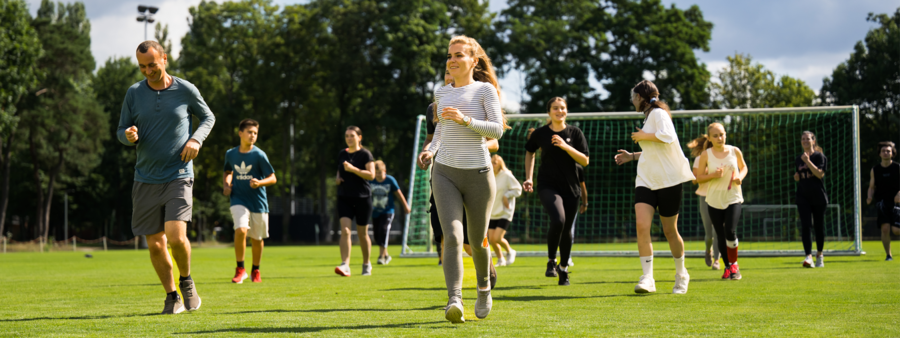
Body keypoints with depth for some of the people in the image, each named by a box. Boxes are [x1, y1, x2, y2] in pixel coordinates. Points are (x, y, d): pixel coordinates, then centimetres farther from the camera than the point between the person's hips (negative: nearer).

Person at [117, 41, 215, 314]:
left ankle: (186, 281, 10)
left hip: (178, 176, -2)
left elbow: (208, 117, 14)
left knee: (176, 236, -18)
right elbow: (121, 130, 10)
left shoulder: (186, 90, -1)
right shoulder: (134, 93, 3)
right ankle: (172, 297, 20)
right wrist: (129, 137, -14)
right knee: (155, 245, 3)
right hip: (146, 179, 2)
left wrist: (196, 140, -6)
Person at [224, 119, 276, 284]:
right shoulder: (230, 154, 3)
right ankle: (240, 269, -7)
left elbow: (272, 178, -4)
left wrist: (260, 183, -22)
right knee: (241, 230, -22)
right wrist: (226, 185, 4)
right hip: (239, 200, 1)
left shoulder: (259, 155, -6)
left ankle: (255, 270, 30)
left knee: (256, 238, 7)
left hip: (258, 201, -1)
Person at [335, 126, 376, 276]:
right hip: (344, 198, 3)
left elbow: (371, 175, -13)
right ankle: (345, 265, -20)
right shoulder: (342, 154, 12)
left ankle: (366, 264, 26)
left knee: (362, 233, 7)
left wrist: (353, 169, -22)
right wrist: (338, 178, 5)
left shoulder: (365, 154, -4)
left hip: (362, 198, -3)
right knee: (345, 230, -13)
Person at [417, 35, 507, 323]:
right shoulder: (441, 93, 12)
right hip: (445, 172, 2)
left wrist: (465, 119, -22)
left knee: (477, 241, 9)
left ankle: (484, 288, 38)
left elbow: (497, 129, -10)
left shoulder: (485, 89, -1)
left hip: (478, 173, -2)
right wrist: (432, 149, 9)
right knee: (452, 236, -17)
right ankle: (454, 300, -25)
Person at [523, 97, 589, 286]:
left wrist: (566, 146, -16)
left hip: (571, 188, 2)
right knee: (558, 221, -26)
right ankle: (551, 261, -5)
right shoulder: (540, 133, 1)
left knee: (566, 230, 7)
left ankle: (563, 268, 27)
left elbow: (585, 161, -3)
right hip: (548, 186, -2)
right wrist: (528, 178, 13)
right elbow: (530, 152, 19)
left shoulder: (575, 133, 2)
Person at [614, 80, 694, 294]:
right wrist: (632, 156, 24)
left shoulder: (659, 113, -8)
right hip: (646, 180, 7)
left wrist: (643, 135, -14)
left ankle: (681, 274, 27)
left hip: (668, 180, -7)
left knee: (670, 231, 5)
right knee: (642, 226, -14)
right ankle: (647, 279, -16)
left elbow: (667, 136, -27)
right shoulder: (648, 116, 19)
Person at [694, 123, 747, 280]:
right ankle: (727, 267, 22)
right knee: (721, 236, 4)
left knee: (730, 232, -16)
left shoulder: (735, 151, -1)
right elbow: (699, 178, -1)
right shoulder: (706, 155, -4)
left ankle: (734, 264, 4)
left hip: (733, 198, -1)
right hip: (714, 200, 1)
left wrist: (740, 177, -7)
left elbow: (744, 167, 15)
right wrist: (713, 175, -19)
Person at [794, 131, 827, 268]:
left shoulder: (819, 156, -2)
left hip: (818, 196, -3)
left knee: (819, 226, 6)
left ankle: (819, 254, 23)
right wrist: (796, 177, 1)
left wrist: (808, 161, -19)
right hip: (803, 197, 3)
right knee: (805, 226, -11)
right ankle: (809, 257, -18)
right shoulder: (799, 159, 13)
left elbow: (820, 174, -16)